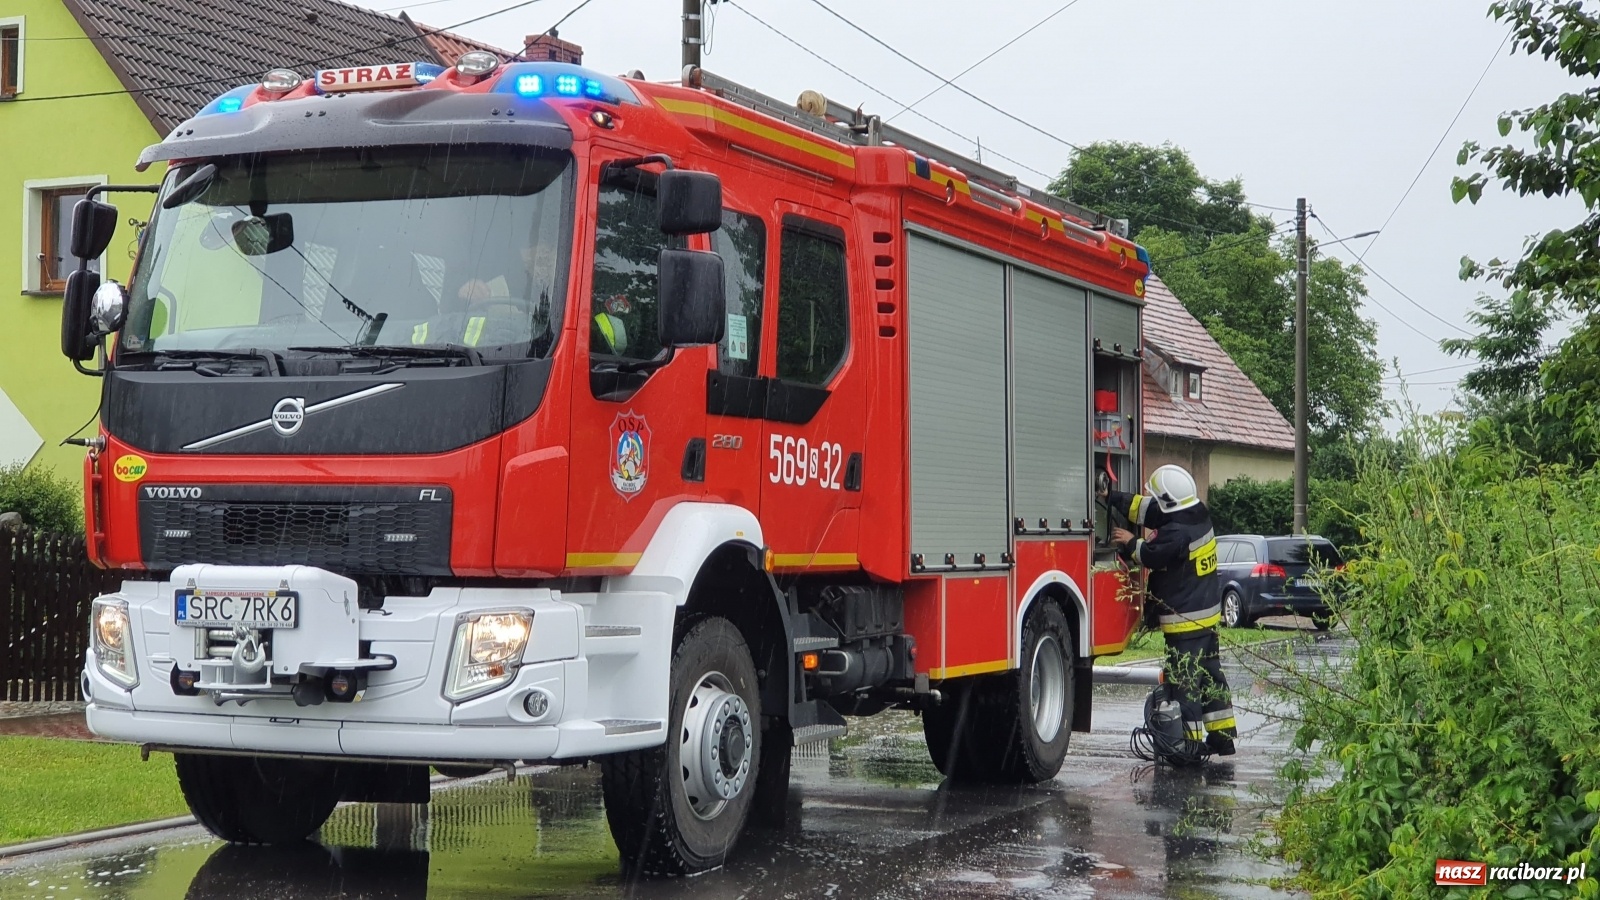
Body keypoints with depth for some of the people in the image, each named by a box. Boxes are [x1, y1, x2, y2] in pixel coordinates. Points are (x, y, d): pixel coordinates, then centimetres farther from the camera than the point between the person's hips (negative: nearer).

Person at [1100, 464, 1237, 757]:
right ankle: (1222, 737, 20)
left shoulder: (1177, 533, -24)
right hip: (1208, 615, 10)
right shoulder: (1197, 515, 5)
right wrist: (1111, 497, 13)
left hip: (1184, 620, -10)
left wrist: (1131, 543, 5)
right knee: (1210, 674, 15)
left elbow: (1151, 556, -14)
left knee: (1184, 681, -3)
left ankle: (1191, 742, -1)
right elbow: (1147, 510, 11)